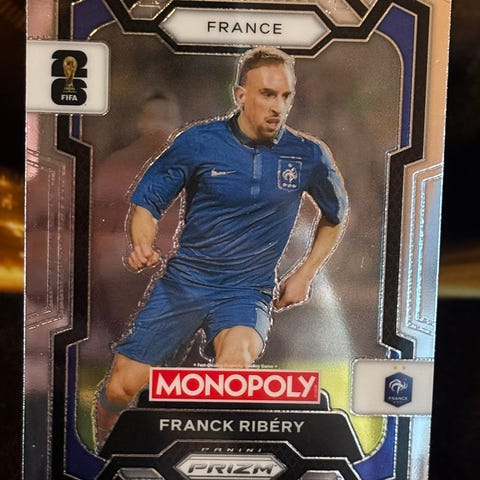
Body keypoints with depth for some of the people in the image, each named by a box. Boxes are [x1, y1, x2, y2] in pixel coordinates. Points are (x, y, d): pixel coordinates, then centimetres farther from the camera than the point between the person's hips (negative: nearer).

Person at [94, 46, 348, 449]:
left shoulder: (309, 156, -3)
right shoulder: (198, 142, -5)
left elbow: (336, 216, 16)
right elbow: (146, 200, 3)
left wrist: (306, 273, 7)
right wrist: (143, 244, -18)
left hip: (248, 291, 0)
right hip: (184, 280, 1)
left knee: (233, 365, -35)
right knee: (121, 388, 0)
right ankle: (101, 452, 35)